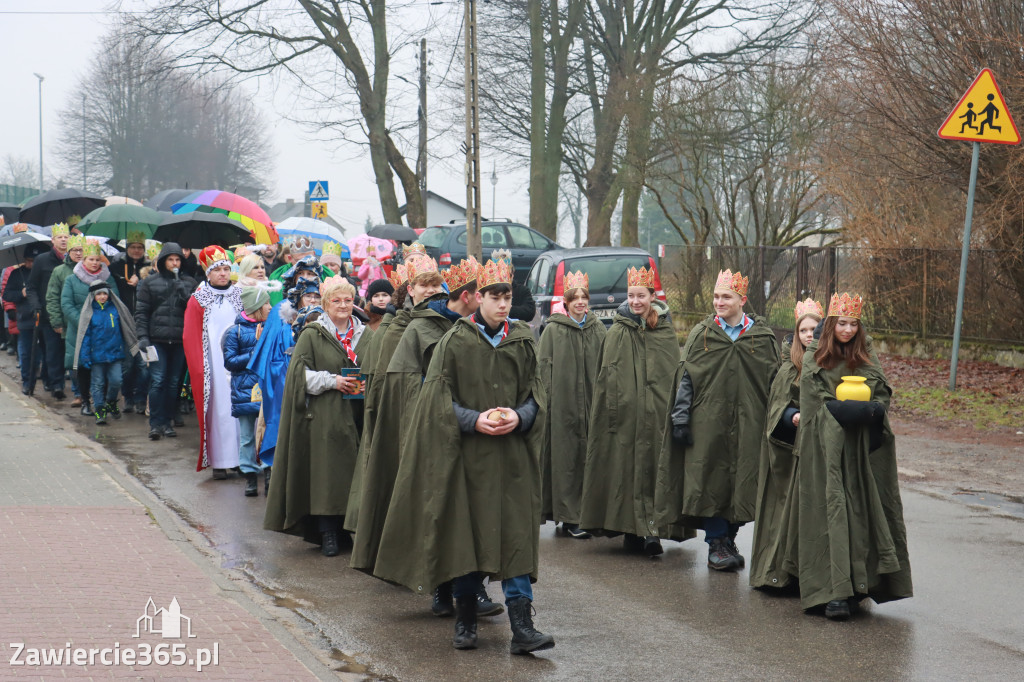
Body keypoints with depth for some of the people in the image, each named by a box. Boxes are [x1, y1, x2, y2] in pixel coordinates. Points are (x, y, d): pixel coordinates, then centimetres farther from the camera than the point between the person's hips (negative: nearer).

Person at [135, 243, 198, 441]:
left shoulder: (189, 283, 10)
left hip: (180, 341, 2)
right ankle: (155, 423, -5)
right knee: (157, 381, -8)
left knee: (173, 382, 6)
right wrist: (142, 336, -4)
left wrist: (185, 295, -10)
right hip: (157, 340, -2)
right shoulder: (150, 282, 7)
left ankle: (167, 421, 15)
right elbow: (141, 311, 6)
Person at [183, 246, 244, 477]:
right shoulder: (198, 300, 5)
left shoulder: (240, 296, 12)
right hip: (214, 365, -2)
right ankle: (219, 461, 0)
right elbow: (191, 338, 1)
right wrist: (198, 369, -8)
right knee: (218, 409, -4)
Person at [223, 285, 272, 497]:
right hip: (245, 390, -2)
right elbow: (229, 362, -3)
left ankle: (270, 474, 3)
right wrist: (255, 354, -11)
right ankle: (250, 477, 10)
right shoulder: (235, 331, 1)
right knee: (247, 436, 2)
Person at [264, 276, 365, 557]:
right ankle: (328, 535, 1)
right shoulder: (312, 334, 1)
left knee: (354, 473, 0)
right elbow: (299, 371, -5)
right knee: (326, 474, -5)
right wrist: (331, 381, -14)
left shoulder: (363, 334, 14)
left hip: (356, 414, 4)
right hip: (324, 416, -4)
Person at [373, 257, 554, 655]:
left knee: (516, 533, -5)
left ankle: (522, 627, -7)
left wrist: (518, 417, -11)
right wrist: (475, 420, -17)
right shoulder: (454, 342, 1)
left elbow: (534, 396, 10)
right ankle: (465, 620, 19)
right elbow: (441, 400, -2)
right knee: (466, 533, 4)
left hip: (513, 454, 2)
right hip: (468, 455, -2)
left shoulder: (523, 342, 8)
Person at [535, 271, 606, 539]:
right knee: (567, 459, -4)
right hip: (562, 404, -3)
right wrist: (549, 398, -9)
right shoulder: (553, 330, 2)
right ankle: (569, 517, -1)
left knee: (591, 457, 3)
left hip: (592, 403, 3)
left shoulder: (598, 329, 11)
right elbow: (544, 367, 0)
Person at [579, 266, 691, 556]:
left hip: (657, 414, 1)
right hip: (625, 414, -1)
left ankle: (652, 530, -6)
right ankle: (631, 531, 5)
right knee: (626, 469, -2)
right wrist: (612, 410, -9)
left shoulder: (666, 334, 9)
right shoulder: (617, 334, 4)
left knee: (655, 467, -5)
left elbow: (676, 377, 9)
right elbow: (606, 377, 1)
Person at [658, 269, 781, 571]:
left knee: (741, 480, 3)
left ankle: (728, 539, 18)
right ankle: (716, 543, 6)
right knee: (710, 479, -2)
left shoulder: (763, 336, 4)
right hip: (707, 421, -1)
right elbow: (686, 378, 3)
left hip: (748, 423, 1)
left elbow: (775, 381, 6)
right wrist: (680, 418, -4)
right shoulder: (701, 334, 4)